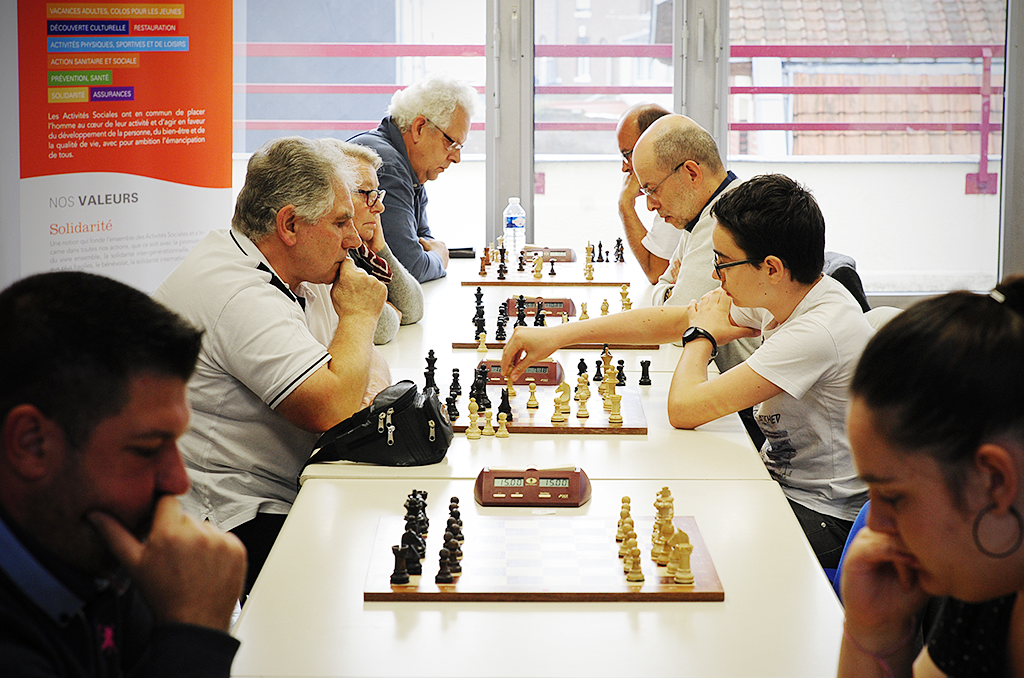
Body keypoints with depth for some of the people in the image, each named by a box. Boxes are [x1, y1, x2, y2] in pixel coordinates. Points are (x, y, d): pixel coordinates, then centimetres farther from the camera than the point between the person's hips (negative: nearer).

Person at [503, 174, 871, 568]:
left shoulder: (820, 331, -31)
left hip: (822, 520, -8)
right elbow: (673, 320, 7)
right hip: (780, 481, 8)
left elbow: (684, 409, -28)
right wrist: (558, 335, 4)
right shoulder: (785, 293, -3)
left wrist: (702, 335, -8)